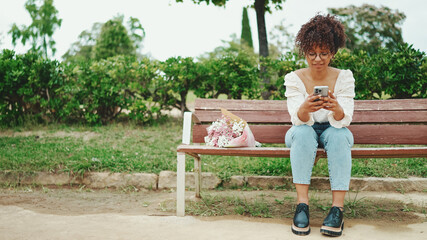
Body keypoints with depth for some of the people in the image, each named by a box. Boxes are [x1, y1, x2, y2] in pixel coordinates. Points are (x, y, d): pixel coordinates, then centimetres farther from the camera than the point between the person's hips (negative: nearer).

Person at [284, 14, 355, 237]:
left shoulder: (344, 77, -10)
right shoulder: (294, 78, -12)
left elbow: (343, 120, -21)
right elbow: (299, 120, -22)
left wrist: (336, 109, -46)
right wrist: (305, 108, -48)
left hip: (333, 132, 0)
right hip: (303, 134, 0)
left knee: (339, 134, -34)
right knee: (303, 133, -34)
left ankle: (338, 207, -38)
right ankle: (302, 204, -38)